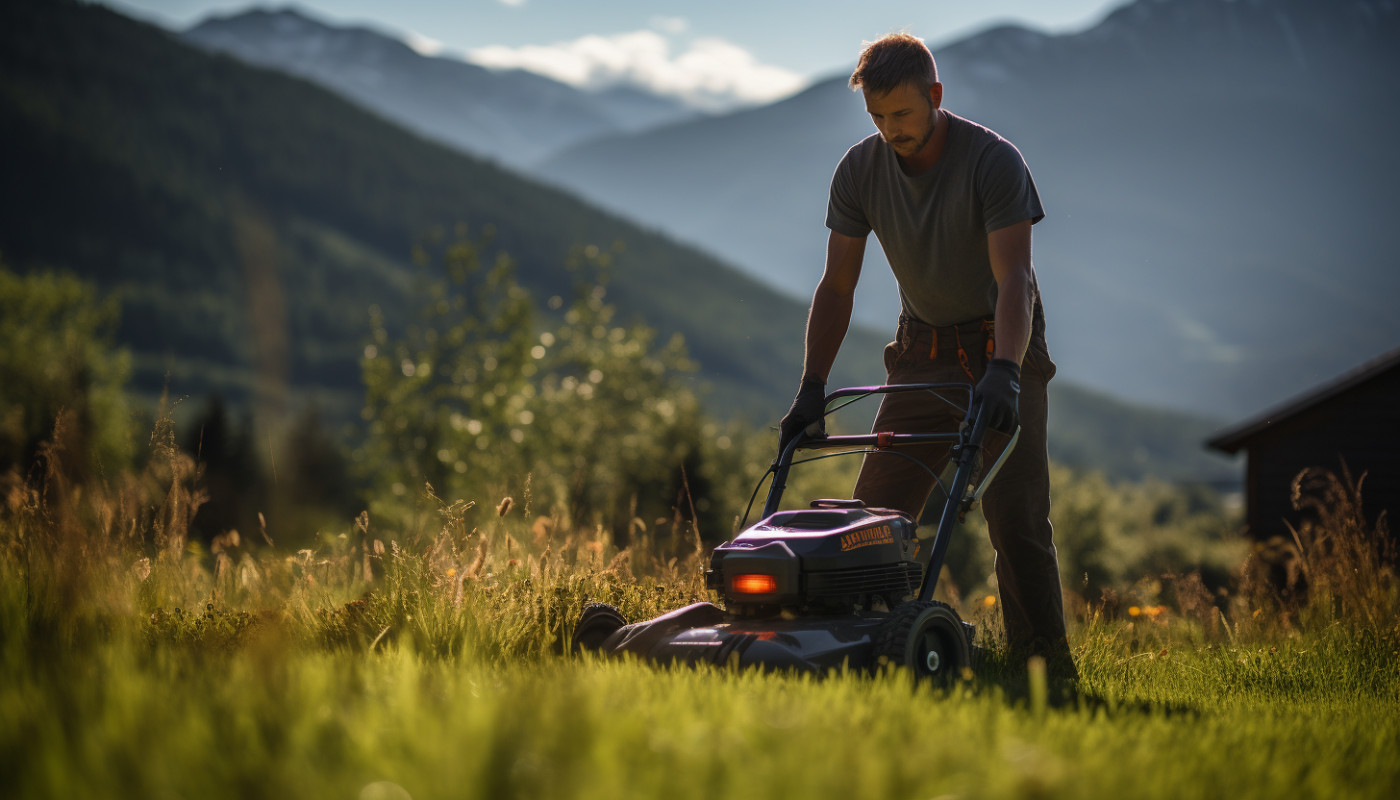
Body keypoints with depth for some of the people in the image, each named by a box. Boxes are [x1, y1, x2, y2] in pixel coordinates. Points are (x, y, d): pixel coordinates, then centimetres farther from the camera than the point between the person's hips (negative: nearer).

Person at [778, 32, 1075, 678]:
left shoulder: (994, 161, -20)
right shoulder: (860, 170, -7)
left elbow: (1014, 277, -29)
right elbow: (837, 287, -2)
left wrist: (1003, 371, -43)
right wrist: (811, 389, -10)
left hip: (1001, 348, -5)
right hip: (923, 352, 5)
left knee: (1014, 514, -14)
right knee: (874, 512, -2)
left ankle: (1043, 667, -9)